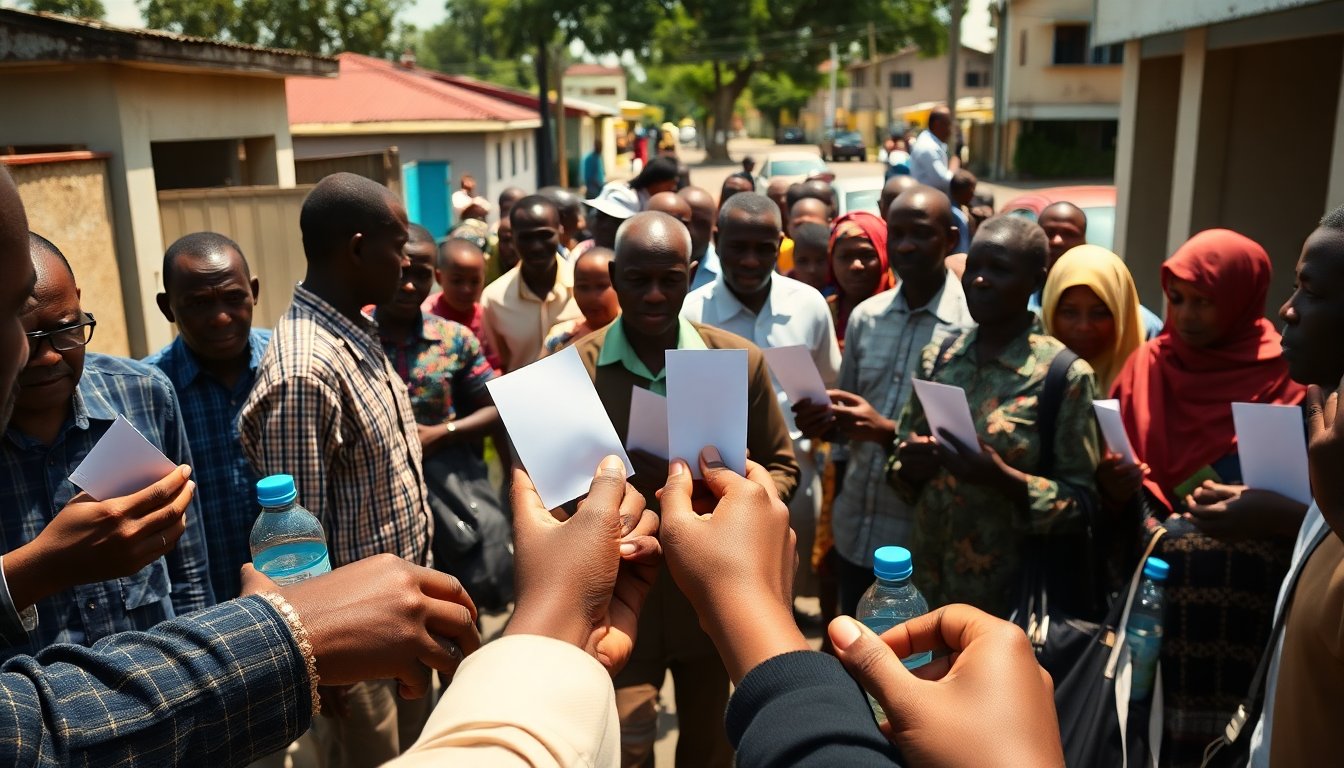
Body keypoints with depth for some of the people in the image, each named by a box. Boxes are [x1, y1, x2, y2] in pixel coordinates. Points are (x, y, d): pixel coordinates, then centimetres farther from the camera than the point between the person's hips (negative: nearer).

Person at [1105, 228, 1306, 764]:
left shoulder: (1290, 381, -4)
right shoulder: (1147, 367, 5)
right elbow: (1113, 492, 11)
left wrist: (1278, 515, -26)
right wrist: (1113, 486, -11)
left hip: (1249, 612, -2)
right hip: (1156, 602, 3)